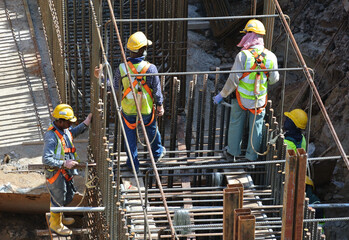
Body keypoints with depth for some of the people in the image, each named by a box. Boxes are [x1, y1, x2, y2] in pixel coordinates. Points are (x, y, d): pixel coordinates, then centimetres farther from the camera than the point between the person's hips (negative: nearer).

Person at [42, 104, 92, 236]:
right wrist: (64, 163, -32)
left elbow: (73, 132, 23)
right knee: (58, 199, 9)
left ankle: (59, 217, 47)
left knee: (68, 195, 24)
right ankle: (55, 224, 30)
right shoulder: (51, 136, -30)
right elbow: (46, 159, -32)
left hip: (66, 171, 9)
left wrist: (85, 124, 5)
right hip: (56, 173, -9)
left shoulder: (65, 130, -1)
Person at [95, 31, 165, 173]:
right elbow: (157, 90, -11)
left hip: (128, 110, 0)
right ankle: (157, 153, 50)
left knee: (130, 135, 18)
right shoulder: (150, 68, -21)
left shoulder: (122, 68, -17)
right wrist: (160, 106, 5)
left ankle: (133, 164, 27)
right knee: (152, 129, 27)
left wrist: (100, 77, 9)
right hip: (147, 110, 0)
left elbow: (114, 86, -3)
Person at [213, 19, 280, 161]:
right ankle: (252, 156, 24)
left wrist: (222, 95, -7)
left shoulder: (243, 56, -21)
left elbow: (233, 80, -18)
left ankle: (233, 152, 32)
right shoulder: (270, 56, -10)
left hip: (241, 98, -2)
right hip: (260, 100, 2)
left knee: (236, 124, 18)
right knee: (256, 127, 15)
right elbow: (274, 79, 0)